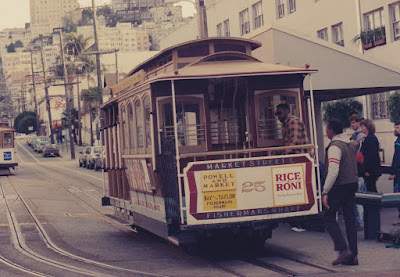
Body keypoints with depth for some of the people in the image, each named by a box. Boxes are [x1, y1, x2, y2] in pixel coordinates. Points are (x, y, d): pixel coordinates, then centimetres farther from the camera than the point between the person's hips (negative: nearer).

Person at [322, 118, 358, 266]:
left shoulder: (335, 146, -16)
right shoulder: (351, 144, 13)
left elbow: (333, 172, -24)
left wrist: (325, 192, -23)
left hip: (339, 186, -8)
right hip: (352, 184, 8)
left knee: (329, 217, 1)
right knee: (350, 219, 9)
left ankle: (343, 250, -10)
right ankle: (353, 255, 8)